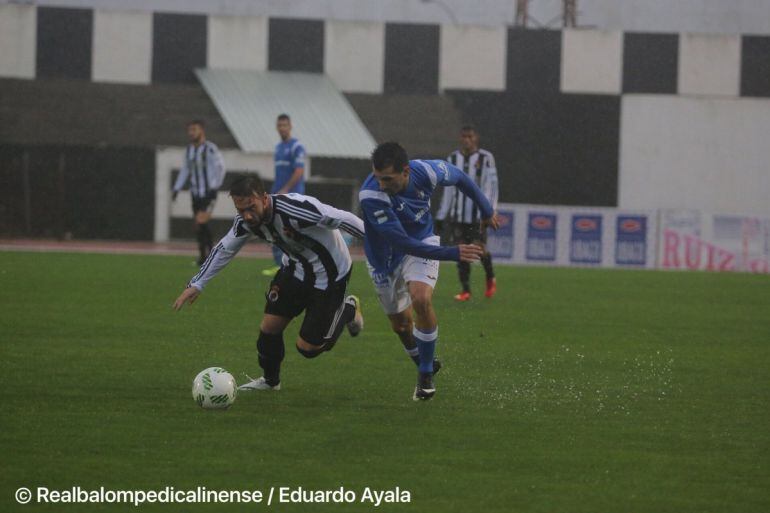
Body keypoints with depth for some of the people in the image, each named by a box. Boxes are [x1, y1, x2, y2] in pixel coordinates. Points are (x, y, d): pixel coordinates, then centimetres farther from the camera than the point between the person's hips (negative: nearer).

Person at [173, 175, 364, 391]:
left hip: (328, 273, -6)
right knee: (269, 326, 0)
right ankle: (270, 381, 28)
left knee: (307, 348, -3)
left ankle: (348, 310, 23)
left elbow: (343, 219, -29)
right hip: (296, 267, 6)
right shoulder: (246, 221, -14)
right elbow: (224, 249, 5)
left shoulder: (295, 209, -37)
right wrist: (196, 284, 5)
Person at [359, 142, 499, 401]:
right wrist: (452, 253, -40)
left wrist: (486, 209, 12)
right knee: (400, 323, 9)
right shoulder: (371, 196, -36)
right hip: (386, 258, -1)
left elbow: (459, 177, -1)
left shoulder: (425, 171, -26)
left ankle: (426, 376, -9)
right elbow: (401, 242, -37)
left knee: (421, 300, -25)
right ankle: (425, 366, 39)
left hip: (422, 242, 1)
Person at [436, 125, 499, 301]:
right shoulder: (453, 159, 11)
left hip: (477, 213, -4)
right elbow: (448, 190, 16)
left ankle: (490, 278, 20)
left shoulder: (485, 158, -2)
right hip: (458, 213, 4)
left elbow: (490, 186, -5)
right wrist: (441, 216, 15)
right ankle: (465, 290, 7)